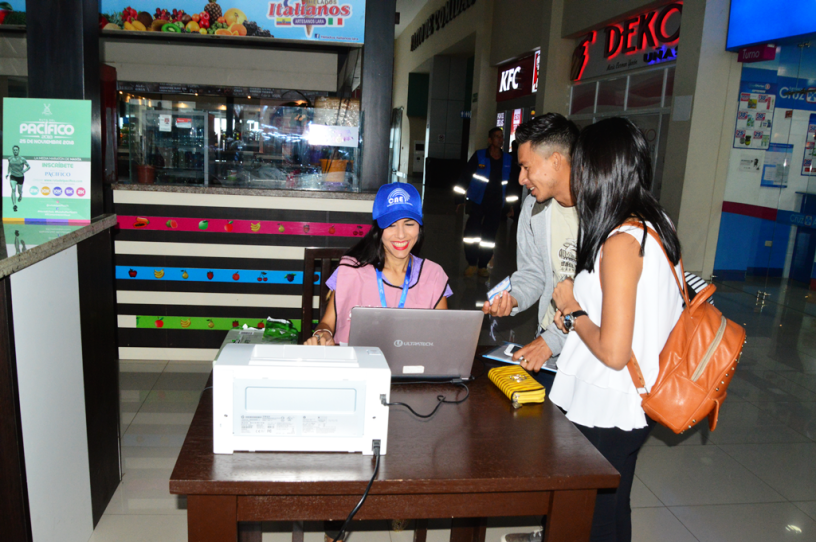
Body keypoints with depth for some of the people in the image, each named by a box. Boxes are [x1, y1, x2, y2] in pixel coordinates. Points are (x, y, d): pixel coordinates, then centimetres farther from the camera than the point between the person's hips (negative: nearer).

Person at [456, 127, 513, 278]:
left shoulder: (508, 160, 2)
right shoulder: (479, 156, -6)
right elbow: (465, 176, -2)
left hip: (496, 204, 2)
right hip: (477, 202, -2)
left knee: (489, 237, 7)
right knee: (471, 234, -4)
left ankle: (482, 266, 20)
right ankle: (472, 264, 12)